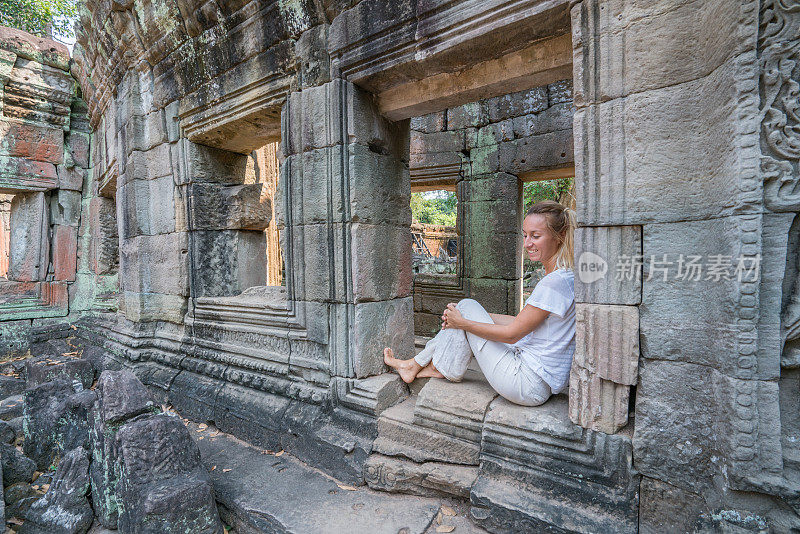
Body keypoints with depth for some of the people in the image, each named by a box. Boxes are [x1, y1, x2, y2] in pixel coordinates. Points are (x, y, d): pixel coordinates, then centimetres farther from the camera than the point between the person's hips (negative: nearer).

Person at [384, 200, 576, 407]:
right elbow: (522, 321, 11)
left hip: (530, 386, -9)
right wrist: (472, 315, 9)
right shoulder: (561, 277, 8)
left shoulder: (556, 281, -21)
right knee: (466, 310, 7)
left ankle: (415, 365, 10)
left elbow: (512, 333, -18)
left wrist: (462, 322, -9)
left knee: (467, 306, -5)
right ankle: (439, 367, 15)